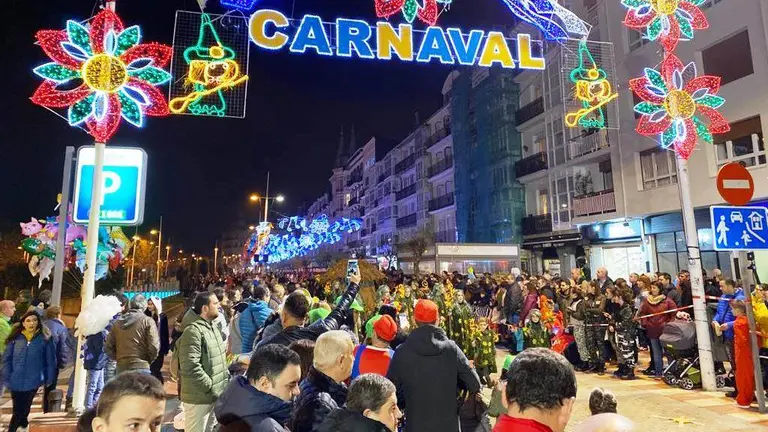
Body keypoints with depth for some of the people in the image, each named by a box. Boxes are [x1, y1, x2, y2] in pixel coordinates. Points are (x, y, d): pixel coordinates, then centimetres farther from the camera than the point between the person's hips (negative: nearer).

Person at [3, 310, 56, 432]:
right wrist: (7, 377, -9)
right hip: (16, 380, 2)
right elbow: (6, 358, 0)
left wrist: (49, 379, -4)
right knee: (18, 408, 15)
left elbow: (50, 361, -4)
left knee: (24, 407, 11)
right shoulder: (16, 337, -3)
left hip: (32, 381, -2)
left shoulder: (45, 338, -8)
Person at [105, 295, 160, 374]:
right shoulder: (147, 321, -5)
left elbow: (108, 347, 9)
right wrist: (148, 361, 7)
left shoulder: (118, 322, 9)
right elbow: (154, 347, -10)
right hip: (141, 367, -5)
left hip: (121, 367, 5)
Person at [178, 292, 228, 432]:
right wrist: (211, 387, -21)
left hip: (215, 395, 9)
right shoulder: (193, 330, -20)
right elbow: (190, 367, -27)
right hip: (200, 398, -9)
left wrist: (224, 383, 11)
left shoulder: (212, 328, 11)